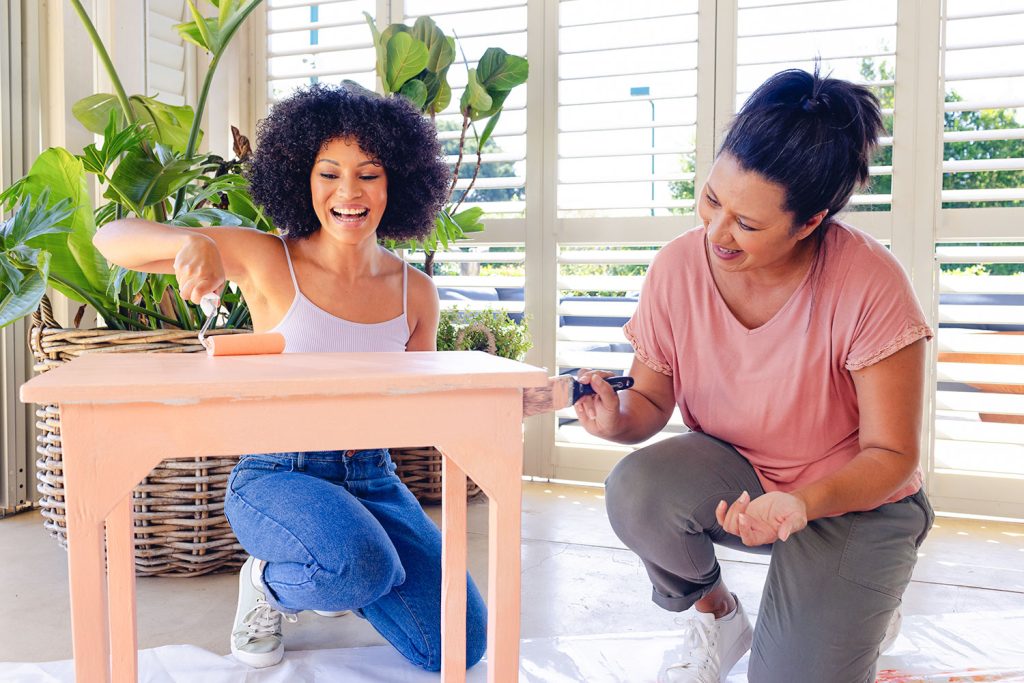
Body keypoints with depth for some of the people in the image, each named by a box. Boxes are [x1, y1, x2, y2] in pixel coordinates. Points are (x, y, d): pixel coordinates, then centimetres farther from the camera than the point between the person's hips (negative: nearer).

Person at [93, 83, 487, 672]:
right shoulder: (268, 261, -10)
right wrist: (191, 242, -33)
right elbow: (112, 239, -12)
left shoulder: (414, 292, 0)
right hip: (277, 475, -4)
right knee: (363, 566, -36)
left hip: (371, 477, 4)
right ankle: (270, 583, 2)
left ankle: (333, 580, 22)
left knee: (461, 645, -6)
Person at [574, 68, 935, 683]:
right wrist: (620, 417, -29)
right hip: (734, 471, 3)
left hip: (854, 498, -2)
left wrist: (802, 503, -37)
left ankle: (858, 607, 20)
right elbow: (652, 398, -4)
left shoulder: (869, 284, -25)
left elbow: (891, 454, -17)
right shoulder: (678, 267, -16)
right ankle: (717, 614, 3)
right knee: (635, 491, -30)